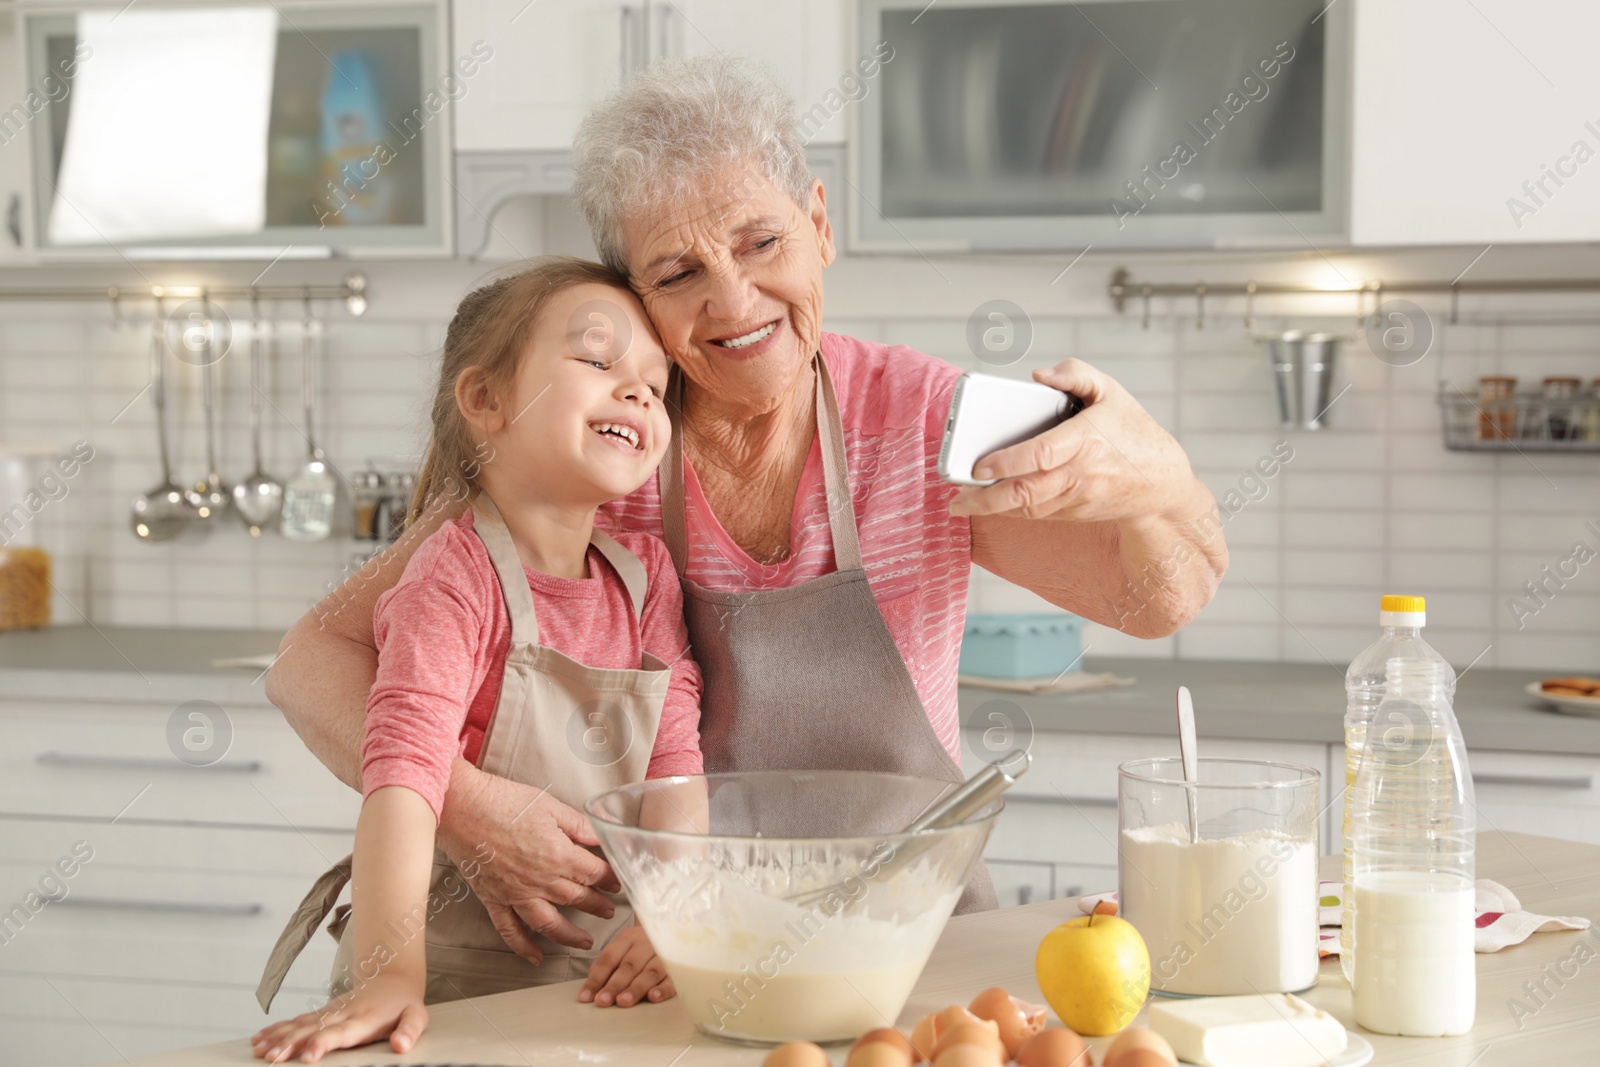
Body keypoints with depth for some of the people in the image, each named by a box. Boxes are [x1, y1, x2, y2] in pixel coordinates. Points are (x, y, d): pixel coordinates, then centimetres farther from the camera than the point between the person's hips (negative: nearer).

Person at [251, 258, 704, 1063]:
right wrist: (390, 975, -36)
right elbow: (404, 770, -26)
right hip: (453, 980, -5)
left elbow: (675, 765, 1)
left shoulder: (647, 574, 3)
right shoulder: (457, 578, -15)